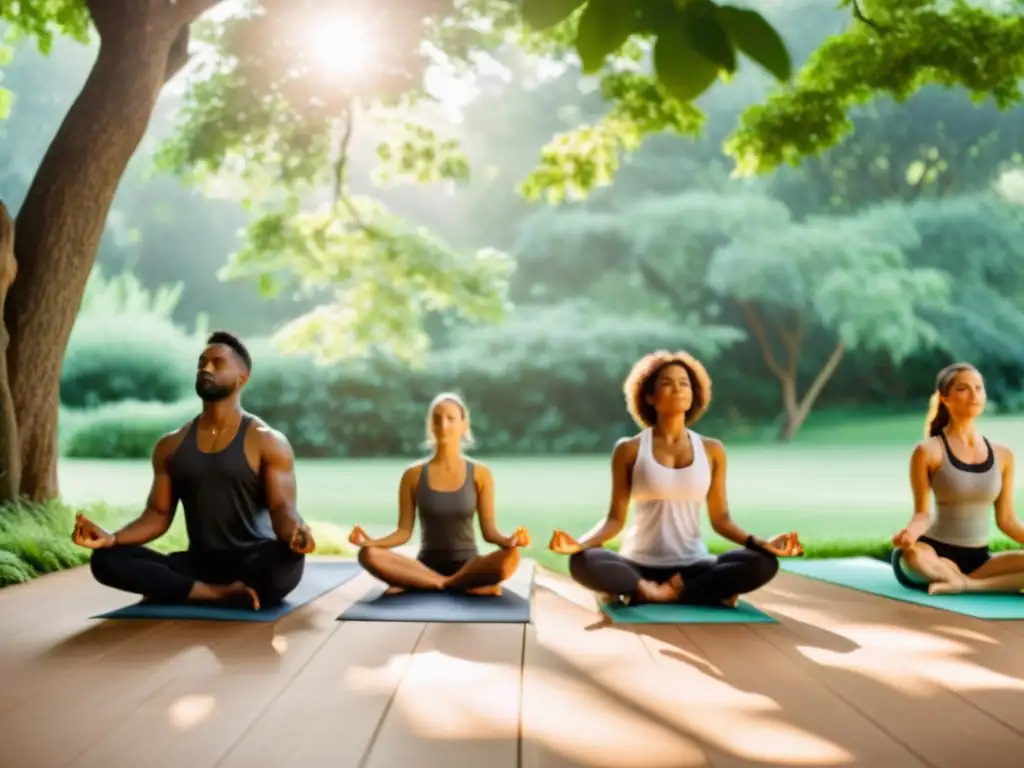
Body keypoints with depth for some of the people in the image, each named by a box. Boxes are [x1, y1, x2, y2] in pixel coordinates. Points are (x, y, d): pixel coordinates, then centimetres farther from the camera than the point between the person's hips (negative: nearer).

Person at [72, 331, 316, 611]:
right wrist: (111, 538, -10)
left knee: (287, 557, -39)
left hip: (254, 564, -4)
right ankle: (223, 594, -26)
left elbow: (282, 509, -11)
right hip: (199, 564, 4)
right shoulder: (171, 445, 12)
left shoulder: (268, 442, -2)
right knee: (106, 559, -18)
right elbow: (158, 515, 10)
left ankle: (171, 590, -21)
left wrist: (296, 534, -36)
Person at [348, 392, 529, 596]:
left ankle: (414, 584, -21)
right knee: (368, 554, -29)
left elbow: (489, 531, -2)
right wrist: (371, 541, -19)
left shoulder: (480, 474, 1)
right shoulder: (413, 475, 2)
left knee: (510, 556, -35)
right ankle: (469, 586, -23)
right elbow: (404, 531, 0)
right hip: (426, 567, 1)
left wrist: (509, 540, -24)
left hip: (467, 566, -1)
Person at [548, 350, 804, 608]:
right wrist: (580, 543, -19)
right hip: (640, 567, -2)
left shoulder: (711, 450, 6)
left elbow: (720, 518, 7)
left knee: (764, 563, -26)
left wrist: (761, 543, -10)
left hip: (693, 566, 2)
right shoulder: (629, 449, 1)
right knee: (583, 562, -34)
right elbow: (616, 518, 0)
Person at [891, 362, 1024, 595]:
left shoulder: (1002, 455, 9)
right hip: (936, 554, -4)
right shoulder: (928, 451, -5)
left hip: (979, 559, 4)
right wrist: (910, 532, -29)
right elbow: (922, 513, -7)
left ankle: (965, 584, -22)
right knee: (912, 556, -41)